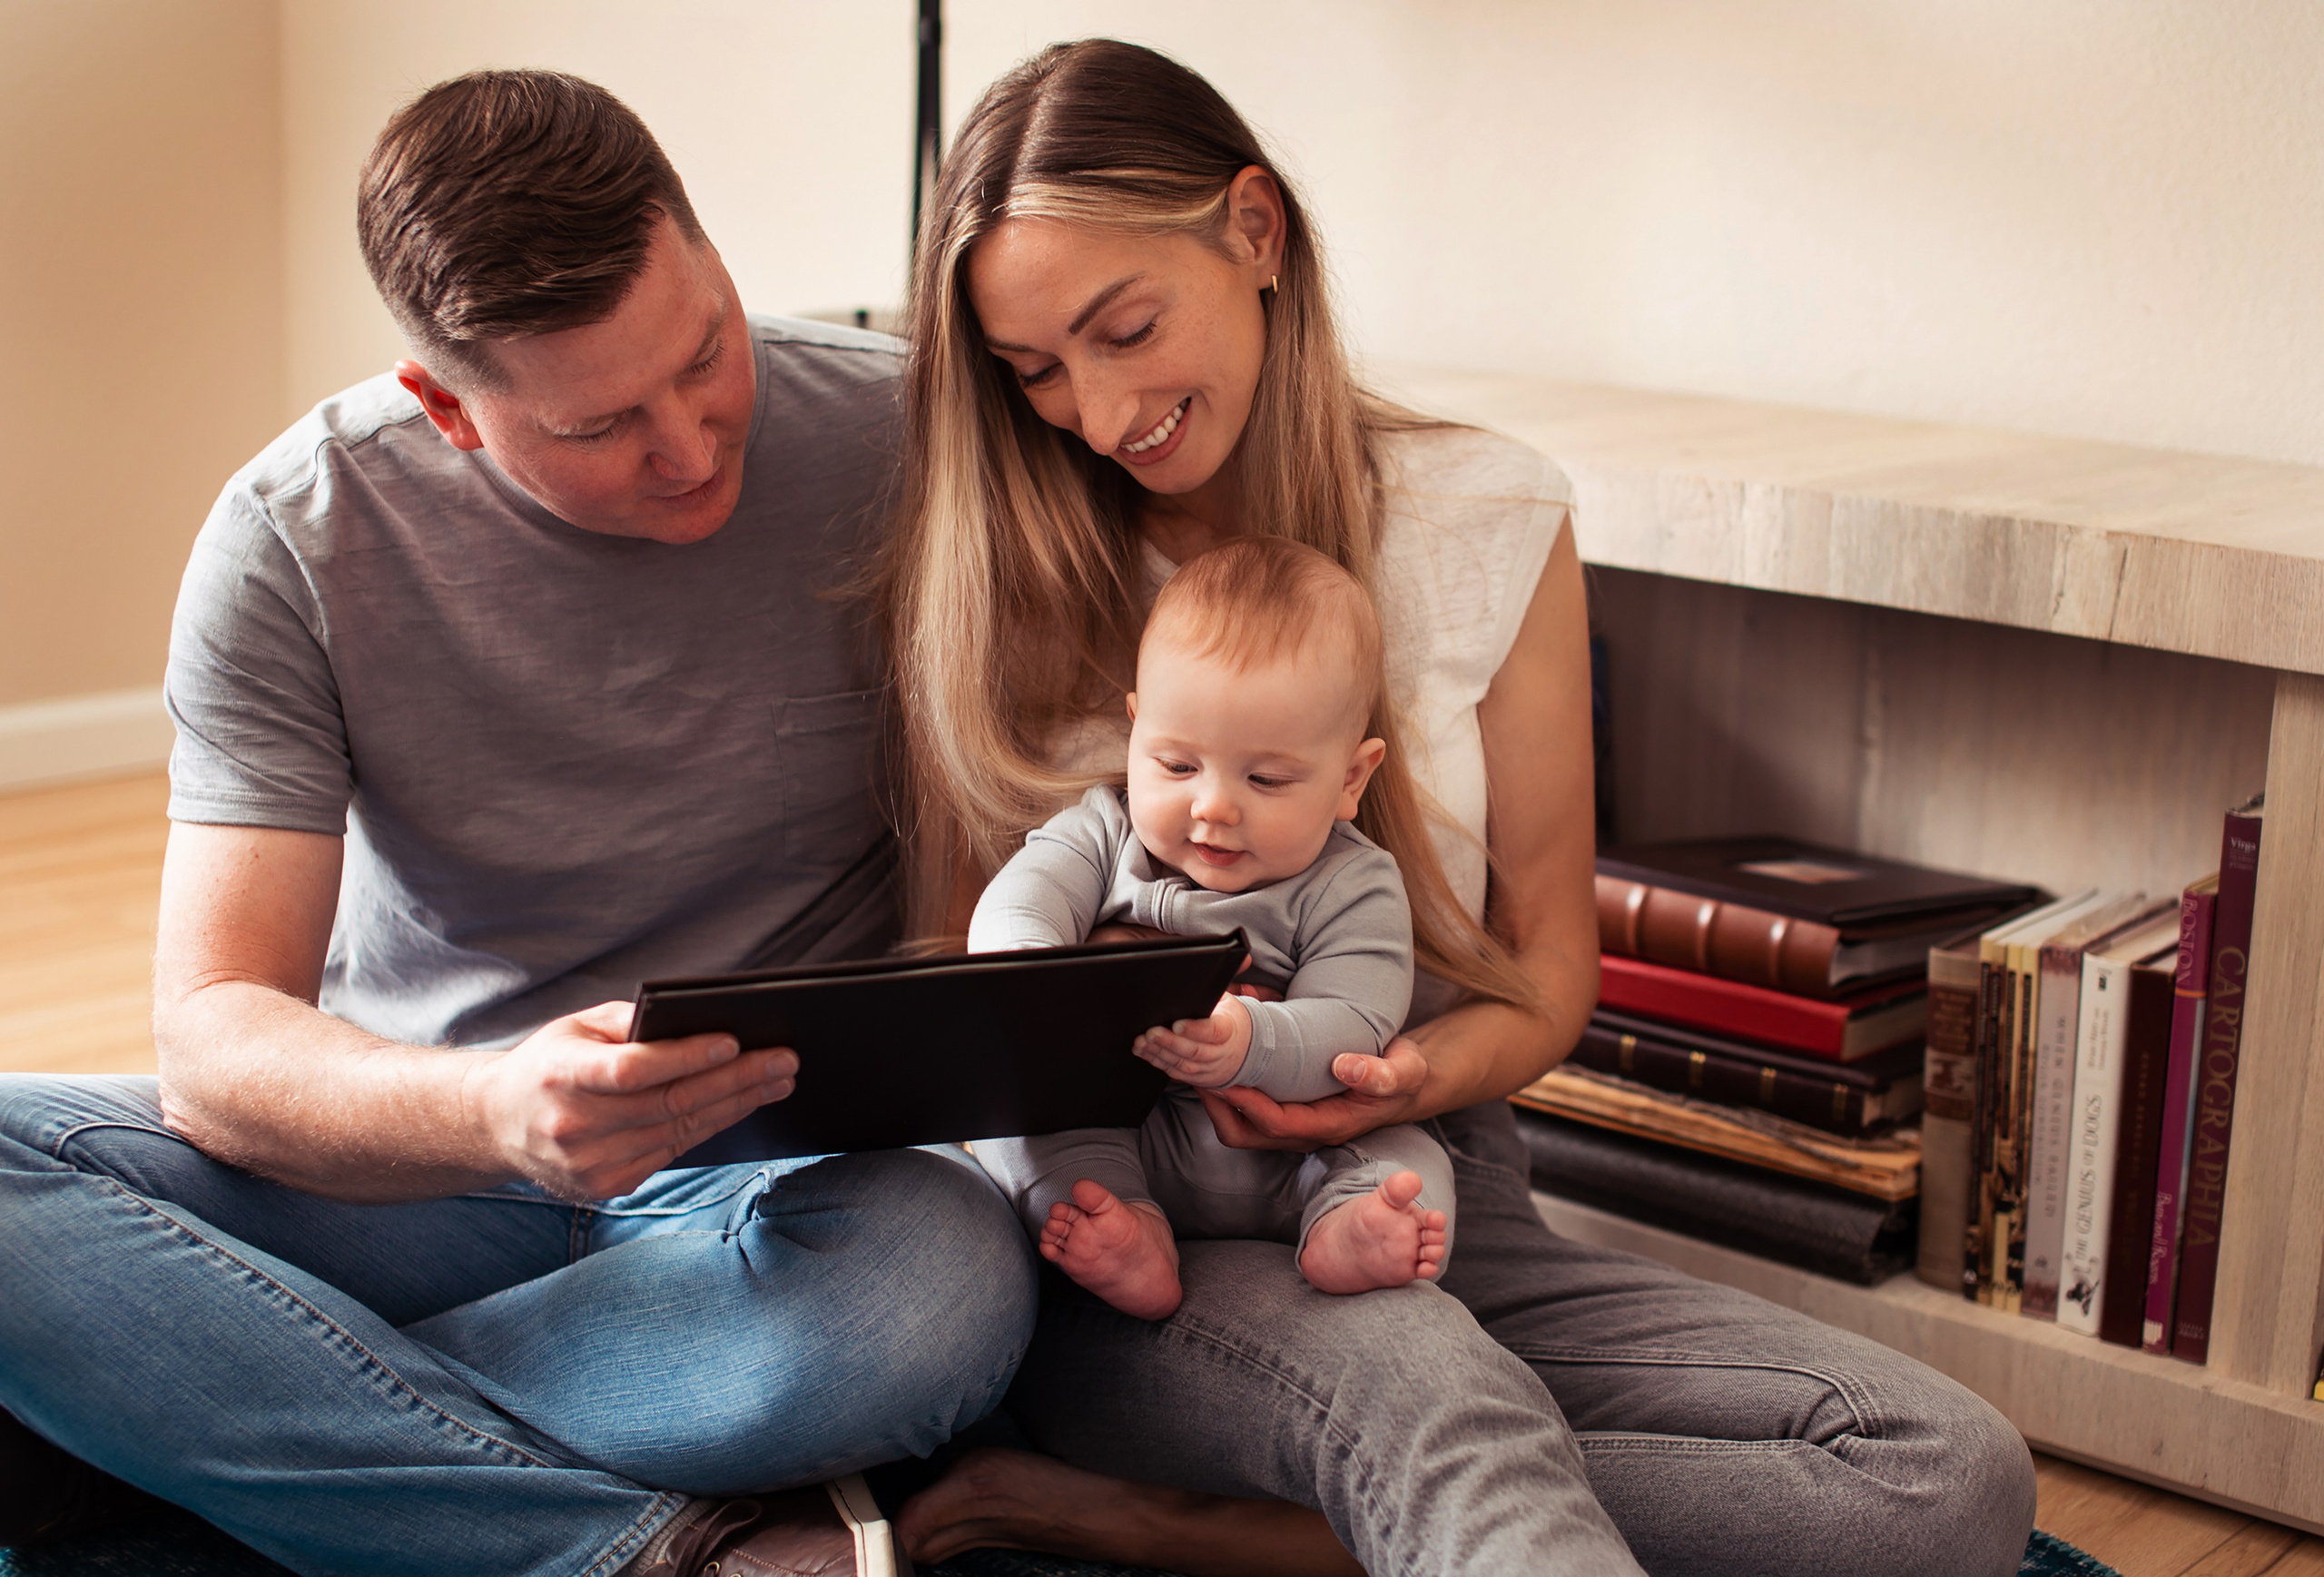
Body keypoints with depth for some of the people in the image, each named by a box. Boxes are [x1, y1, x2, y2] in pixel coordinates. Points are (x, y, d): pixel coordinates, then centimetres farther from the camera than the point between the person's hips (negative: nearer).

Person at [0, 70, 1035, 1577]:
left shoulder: (904, 437, -11)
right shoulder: (298, 537, -11)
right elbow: (213, 1044, -16)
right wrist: (492, 1111, -38)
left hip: (782, 1162, -1)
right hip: (410, 1157, 2)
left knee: (949, 1277, -37)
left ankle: (222, 1424, -21)